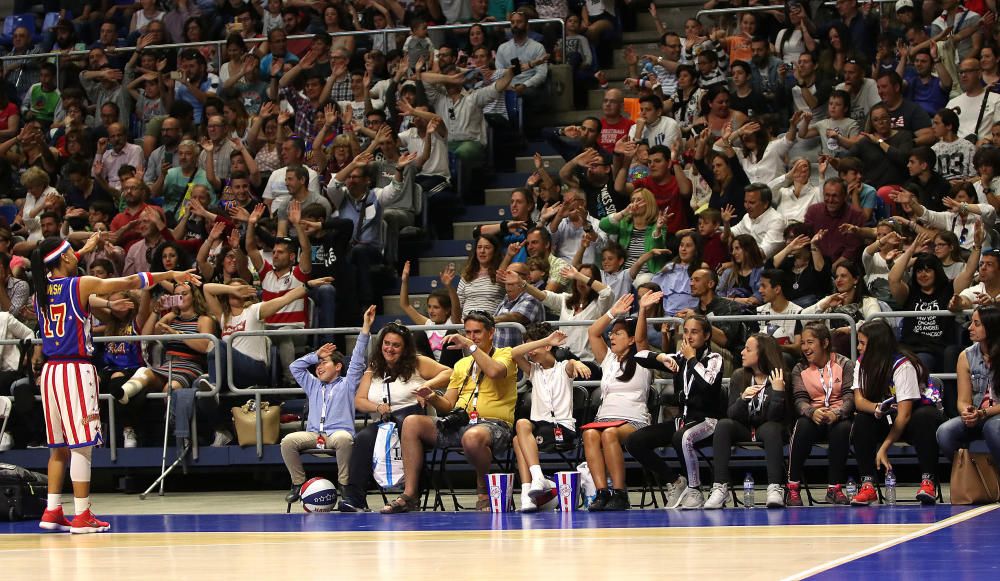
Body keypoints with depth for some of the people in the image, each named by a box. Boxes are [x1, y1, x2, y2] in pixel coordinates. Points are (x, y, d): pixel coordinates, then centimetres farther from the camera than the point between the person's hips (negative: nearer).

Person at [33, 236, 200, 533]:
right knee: (81, 445, -4)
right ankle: (82, 516, -4)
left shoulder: (41, 291, 9)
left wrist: (86, 247, 45)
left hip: (50, 371, 7)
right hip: (76, 370, -7)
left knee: (60, 446, 15)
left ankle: (52, 511, 14)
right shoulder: (81, 285, -8)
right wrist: (170, 275, 5)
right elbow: (131, 282, -4)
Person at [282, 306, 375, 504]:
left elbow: (357, 361, 9)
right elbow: (295, 367, 30)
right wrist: (316, 354, 28)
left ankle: (344, 484, -27)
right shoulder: (313, 386, 31)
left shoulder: (346, 384, 17)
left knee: (344, 438, -41)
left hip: (339, 432, -4)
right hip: (313, 434, 4)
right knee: (288, 441, -26)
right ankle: (298, 482, -12)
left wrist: (366, 328, 4)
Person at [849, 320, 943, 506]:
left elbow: (904, 414, -27)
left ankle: (927, 481, -37)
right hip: (887, 420, 5)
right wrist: (877, 408, -37)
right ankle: (867, 485, -30)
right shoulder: (862, 363, -4)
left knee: (925, 417, -38)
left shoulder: (903, 366, -23)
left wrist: (884, 448, -33)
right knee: (861, 421, -26)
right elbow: (859, 401, -13)